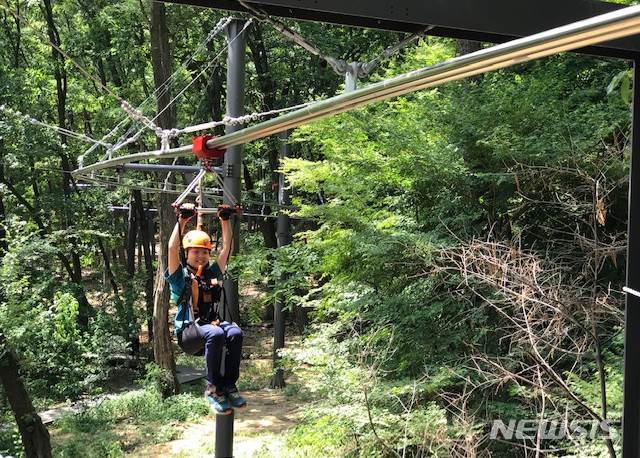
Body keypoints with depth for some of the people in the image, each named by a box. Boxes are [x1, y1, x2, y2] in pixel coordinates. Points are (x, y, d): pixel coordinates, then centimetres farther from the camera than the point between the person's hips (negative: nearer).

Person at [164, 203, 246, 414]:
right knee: (216, 334, -36)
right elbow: (172, 248, -6)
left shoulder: (213, 274, 19)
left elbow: (227, 247, 19)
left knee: (235, 333, -30)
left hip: (213, 322, 4)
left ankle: (229, 385, -23)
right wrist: (182, 221, -9)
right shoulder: (181, 276, 8)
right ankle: (213, 388, -25)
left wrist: (225, 220, 14)